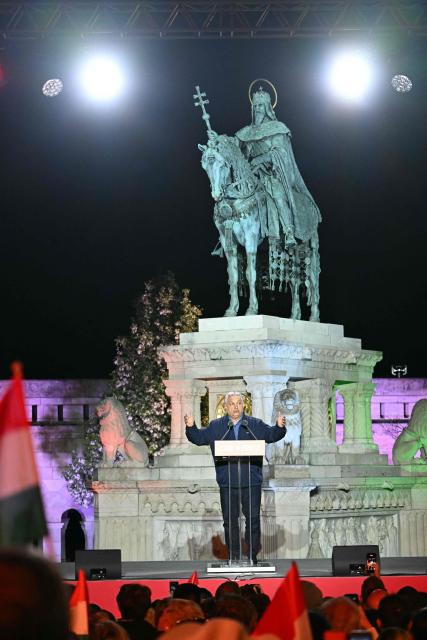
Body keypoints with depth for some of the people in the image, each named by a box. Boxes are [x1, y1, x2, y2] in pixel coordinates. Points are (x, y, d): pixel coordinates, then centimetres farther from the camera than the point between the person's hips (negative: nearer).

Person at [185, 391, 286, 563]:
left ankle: (253, 555, 8)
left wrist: (279, 427, -15)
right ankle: (234, 558, 11)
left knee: (253, 518, -1)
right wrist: (191, 427, -11)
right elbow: (199, 438, 8)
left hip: (252, 482, -1)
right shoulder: (215, 427, 10)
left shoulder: (256, 425, 9)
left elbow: (272, 435, 5)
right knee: (230, 520, 4)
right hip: (227, 484, 1)